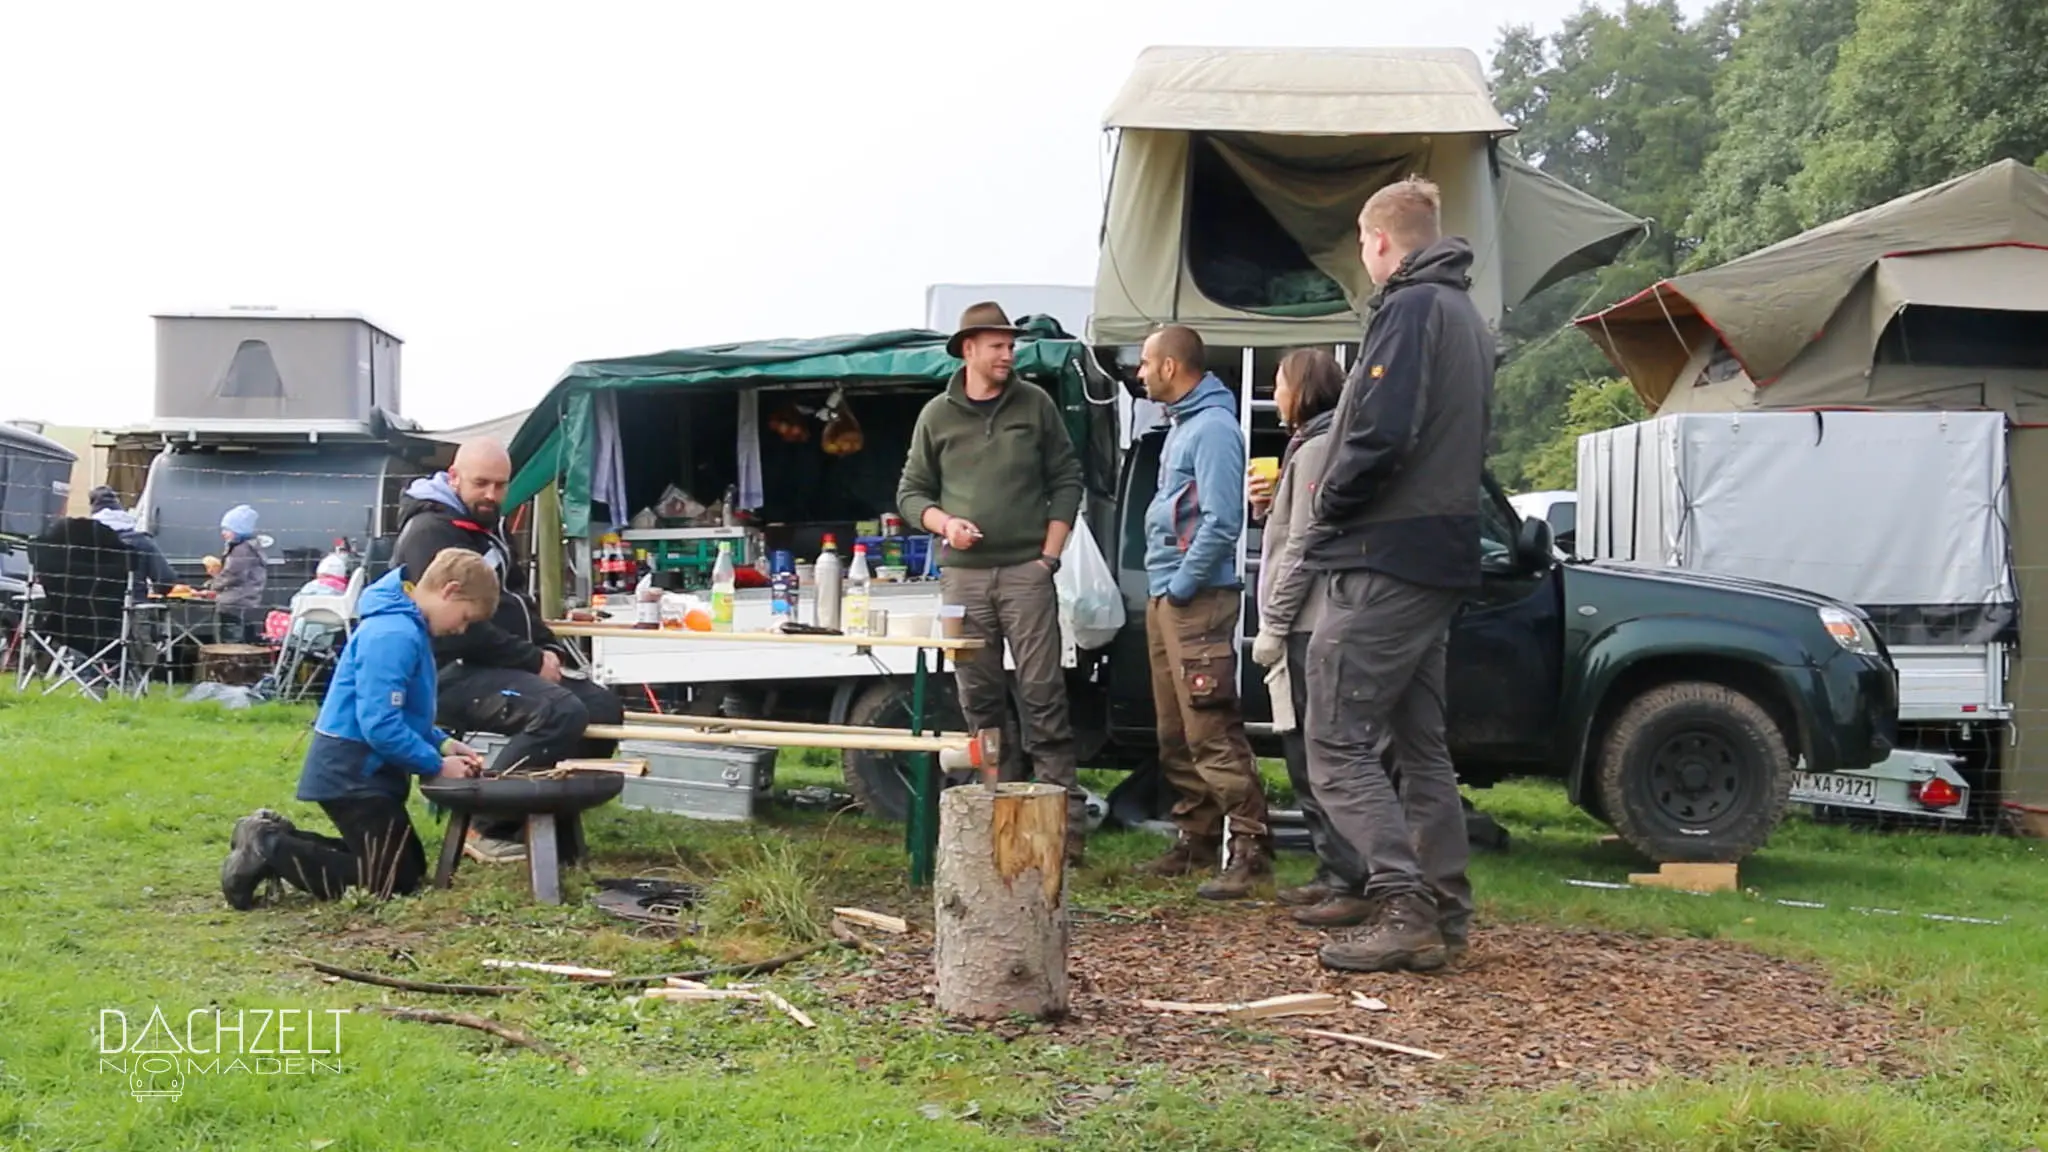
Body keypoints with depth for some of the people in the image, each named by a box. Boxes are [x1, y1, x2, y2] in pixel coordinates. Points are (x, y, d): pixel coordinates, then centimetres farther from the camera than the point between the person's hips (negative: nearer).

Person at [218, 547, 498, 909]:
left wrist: (441, 743, 6)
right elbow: (380, 726, -27)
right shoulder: (395, 636, -22)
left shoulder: (409, 627, 11)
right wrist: (437, 766, -17)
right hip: (353, 771, -10)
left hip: (358, 768, 10)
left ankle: (273, 836, 15)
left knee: (410, 866, 17)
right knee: (394, 882, -5)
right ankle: (269, 851, -5)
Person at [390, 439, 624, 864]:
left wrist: (548, 648, 6)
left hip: (497, 665, 10)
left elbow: (509, 600, 24)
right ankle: (489, 828, -18)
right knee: (560, 712, -30)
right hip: (453, 673, -10)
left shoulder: (483, 527, 18)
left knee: (602, 706, 1)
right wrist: (533, 660, -17)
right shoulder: (430, 533, -14)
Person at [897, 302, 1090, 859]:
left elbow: (1067, 479, 8)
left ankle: (1065, 817, -3)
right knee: (980, 698, 6)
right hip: (963, 574, 2)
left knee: (1043, 694, -5)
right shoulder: (937, 415, 8)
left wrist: (1050, 554, -1)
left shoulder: (1035, 405, 6)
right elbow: (911, 492, 13)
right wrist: (944, 523, -8)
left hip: (1026, 571, -2)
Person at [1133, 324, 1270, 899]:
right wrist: (1164, 588, 16)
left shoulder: (1214, 428, -13)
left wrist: (1182, 585, -17)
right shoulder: (1182, 426, 18)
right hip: (1166, 598, 10)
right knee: (1176, 734, 13)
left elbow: (1222, 521, -21)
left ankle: (1247, 847, -9)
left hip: (1196, 600, -10)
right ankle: (1197, 838, 22)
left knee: (1212, 733, -12)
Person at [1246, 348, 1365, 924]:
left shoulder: (1317, 450, -11)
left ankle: (1347, 886, -10)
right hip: (1312, 626, 11)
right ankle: (1332, 874, 20)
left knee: (1316, 757, -11)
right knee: (1305, 754, 14)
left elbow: (1303, 547, -16)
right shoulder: (1309, 446, 21)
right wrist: (1270, 504, 8)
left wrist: (1272, 626, -15)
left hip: (1312, 629, -11)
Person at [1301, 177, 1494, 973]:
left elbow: (1383, 432, -24)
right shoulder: (1466, 316, 20)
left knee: (1336, 745, -7)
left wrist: (1327, 504, -8)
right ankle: (1445, 914, 16)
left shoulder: (1410, 308, -11)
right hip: (1442, 558, 10)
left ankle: (1403, 906, -13)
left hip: (1385, 561, -10)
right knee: (1419, 745, 14)